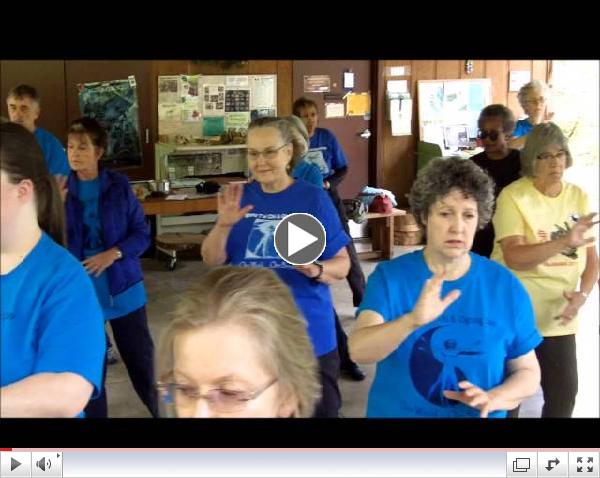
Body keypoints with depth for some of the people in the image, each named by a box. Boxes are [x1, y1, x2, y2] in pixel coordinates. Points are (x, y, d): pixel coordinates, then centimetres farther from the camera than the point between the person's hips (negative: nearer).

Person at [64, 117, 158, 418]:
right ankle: (94, 415, 29)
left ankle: (164, 412, 26)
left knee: (141, 362, 7)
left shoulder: (119, 185, -3)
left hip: (123, 288, 0)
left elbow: (142, 234, -2)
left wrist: (113, 253, -17)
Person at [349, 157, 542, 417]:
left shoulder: (506, 286, -9)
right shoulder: (389, 276, -14)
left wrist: (492, 399, -20)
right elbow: (358, 351, -27)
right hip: (396, 412, -1)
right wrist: (412, 320, -43)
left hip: (476, 415, 1)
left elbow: (527, 371, -1)